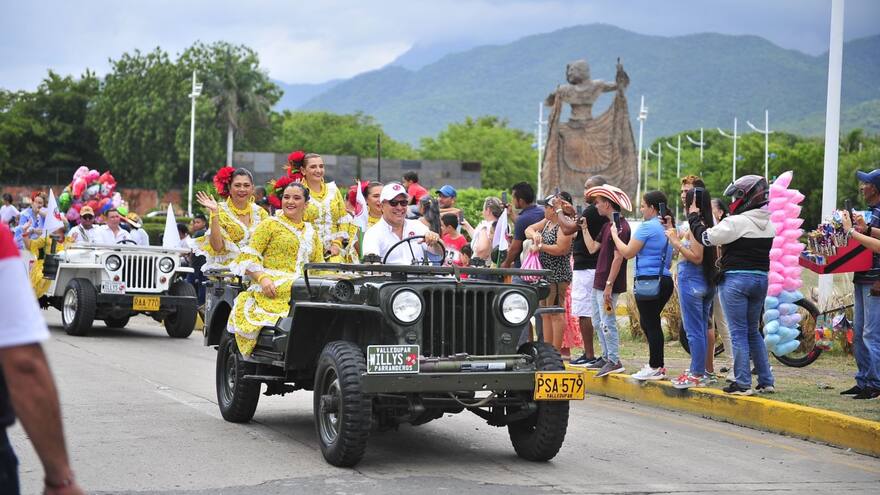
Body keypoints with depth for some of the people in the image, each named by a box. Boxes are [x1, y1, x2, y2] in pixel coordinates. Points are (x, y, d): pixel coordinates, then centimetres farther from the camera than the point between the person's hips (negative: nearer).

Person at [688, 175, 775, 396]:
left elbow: (706, 238, -9)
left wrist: (693, 217, 7)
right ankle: (766, 381, 17)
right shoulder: (768, 224, 9)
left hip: (736, 279, -7)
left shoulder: (736, 222, -15)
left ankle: (743, 384, -1)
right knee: (753, 331, 17)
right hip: (761, 278, 7)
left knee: (739, 333, -1)